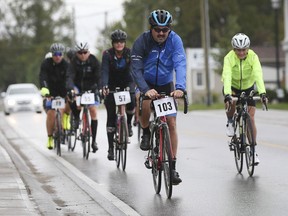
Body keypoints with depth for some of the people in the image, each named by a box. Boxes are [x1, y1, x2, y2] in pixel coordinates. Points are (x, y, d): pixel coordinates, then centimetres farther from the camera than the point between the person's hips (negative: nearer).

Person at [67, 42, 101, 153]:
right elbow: (70, 77, -31)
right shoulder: (74, 61, -20)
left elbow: (99, 77, -23)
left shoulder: (94, 61, -18)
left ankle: (94, 141, -1)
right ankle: (77, 118, -3)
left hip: (91, 88, 0)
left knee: (93, 112, -9)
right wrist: (72, 89, -50)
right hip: (78, 87, 0)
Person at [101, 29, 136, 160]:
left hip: (127, 83, 0)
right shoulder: (107, 54, -17)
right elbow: (104, 71, -28)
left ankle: (128, 123, 2)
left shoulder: (130, 53, -14)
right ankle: (110, 147, 0)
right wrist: (104, 86, -46)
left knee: (131, 102, -30)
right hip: (112, 85, 0)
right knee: (111, 115, -6)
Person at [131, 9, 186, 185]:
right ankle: (146, 133, -3)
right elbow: (136, 69, -28)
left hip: (166, 85, 1)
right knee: (145, 104, -33)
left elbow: (180, 64, -30)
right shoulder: (142, 41, -22)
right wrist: (146, 90, -45)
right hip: (148, 84, -1)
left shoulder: (175, 40, -20)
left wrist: (180, 87, -47)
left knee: (172, 123, -6)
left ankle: (172, 166, 0)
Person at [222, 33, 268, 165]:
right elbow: (227, 76, -40)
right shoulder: (229, 58, -27)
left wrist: (262, 93, -51)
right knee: (231, 103, -34)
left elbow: (258, 75, -36)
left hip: (248, 86, 1)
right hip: (232, 86, -1)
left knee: (251, 119, -7)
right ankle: (230, 122, 0)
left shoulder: (253, 57, -25)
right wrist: (227, 95, -55)